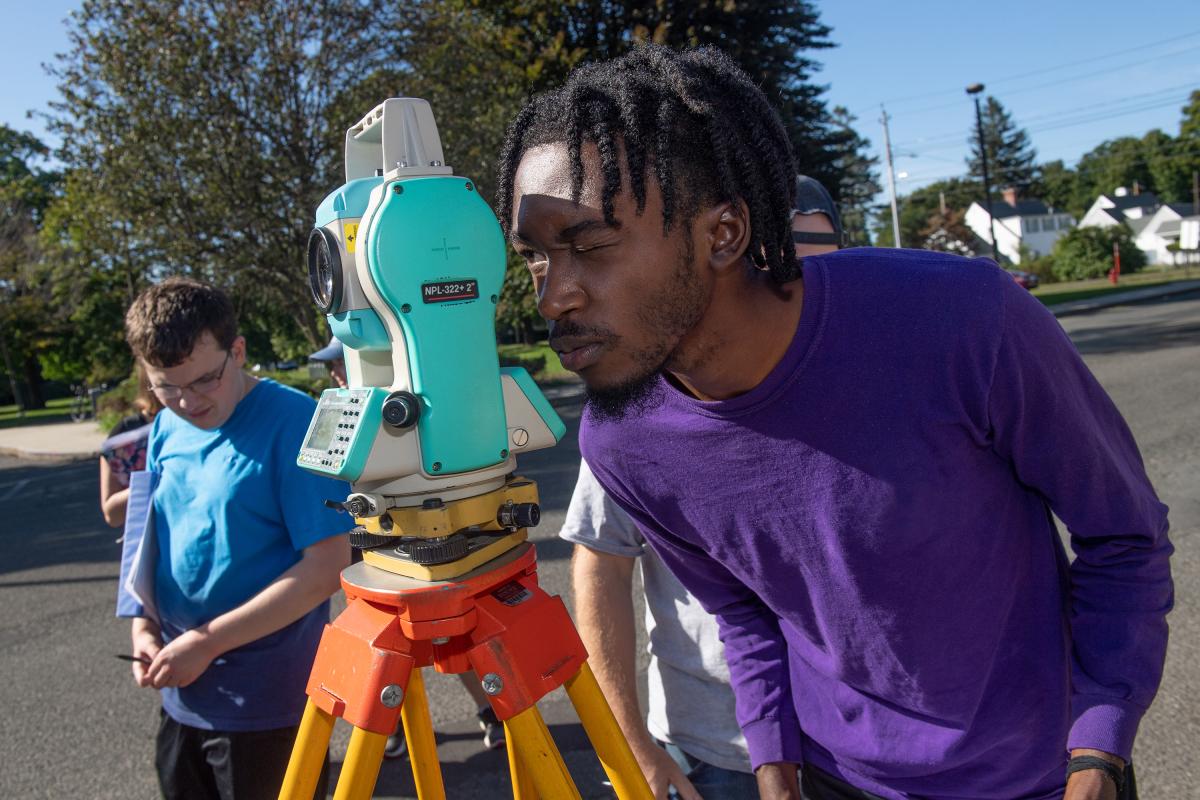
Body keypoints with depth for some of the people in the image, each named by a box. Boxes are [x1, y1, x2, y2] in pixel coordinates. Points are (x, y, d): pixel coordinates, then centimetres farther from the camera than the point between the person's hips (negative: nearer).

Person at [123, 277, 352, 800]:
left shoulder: (294, 423, -17)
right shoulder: (167, 429, 4)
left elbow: (326, 567, -20)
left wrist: (209, 642, -19)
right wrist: (144, 626, 1)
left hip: (268, 703, -6)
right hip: (181, 695, 7)